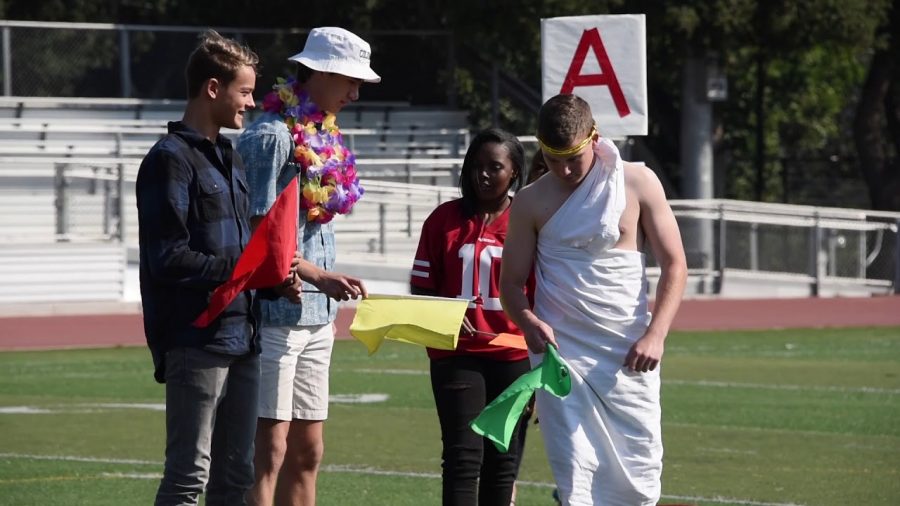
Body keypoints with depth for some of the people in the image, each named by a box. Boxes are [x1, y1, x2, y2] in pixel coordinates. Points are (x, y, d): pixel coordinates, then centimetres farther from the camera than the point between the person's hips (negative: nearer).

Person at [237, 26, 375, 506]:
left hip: (316, 317, 9)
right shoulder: (272, 137, -12)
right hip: (276, 313, -9)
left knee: (307, 451, 10)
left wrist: (329, 289, 17)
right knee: (270, 449, -9)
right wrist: (317, 276, -24)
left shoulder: (324, 137, 15)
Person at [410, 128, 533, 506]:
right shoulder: (445, 219, 4)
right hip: (456, 356, 0)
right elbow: (421, 288, 9)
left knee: (503, 460, 8)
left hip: (513, 357, 0)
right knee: (463, 457, -8)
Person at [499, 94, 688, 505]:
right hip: (561, 352, 0)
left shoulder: (638, 184, 1)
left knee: (640, 473, -1)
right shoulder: (531, 203, 3)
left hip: (629, 355, 0)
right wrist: (528, 322, -15)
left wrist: (655, 335, -11)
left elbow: (674, 264, 2)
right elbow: (511, 282, 8)